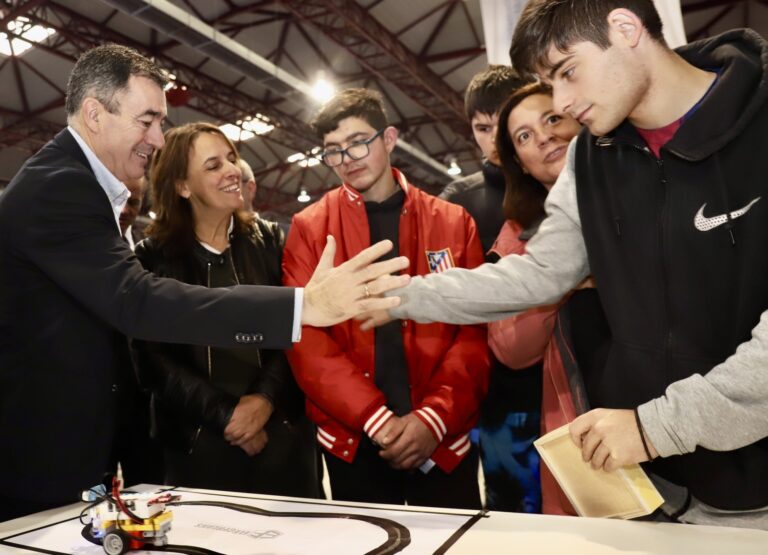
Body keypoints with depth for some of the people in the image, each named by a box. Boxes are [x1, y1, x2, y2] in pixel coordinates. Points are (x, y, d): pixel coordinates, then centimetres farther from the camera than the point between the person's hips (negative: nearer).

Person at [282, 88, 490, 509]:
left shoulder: (453, 222, 4)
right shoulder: (309, 229, 2)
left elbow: (474, 332, -1)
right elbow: (307, 341, -6)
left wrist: (434, 418, -13)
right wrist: (378, 419, -14)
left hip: (444, 436, 1)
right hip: (354, 439, 0)